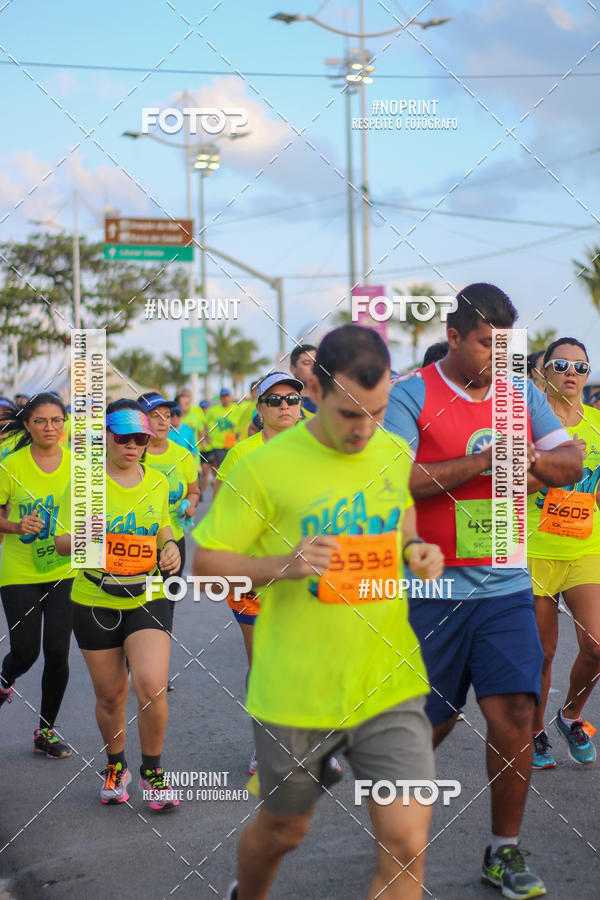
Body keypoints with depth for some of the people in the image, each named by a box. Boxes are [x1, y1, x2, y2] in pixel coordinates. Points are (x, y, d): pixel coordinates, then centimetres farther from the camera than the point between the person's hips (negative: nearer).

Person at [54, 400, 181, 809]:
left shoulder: (158, 481, 5)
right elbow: (60, 540, -4)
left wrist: (170, 546, 1)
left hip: (148, 598, 1)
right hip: (95, 602, -1)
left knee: (152, 688, -16)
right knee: (110, 696, 9)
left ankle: (152, 771, 8)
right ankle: (116, 767, 36)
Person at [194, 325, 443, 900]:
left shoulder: (395, 453, 2)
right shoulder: (265, 466, -12)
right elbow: (205, 562, -7)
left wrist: (416, 549, -1)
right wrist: (284, 564, -23)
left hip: (389, 685, 3)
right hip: (294, 694, -2)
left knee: (406, 844, -7)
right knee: (281, 831, 19)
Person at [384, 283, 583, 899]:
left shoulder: (521, 395, 9)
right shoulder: (411, 397, -7)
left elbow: (571, 464, 9)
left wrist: (528, 457, -12)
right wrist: (480, 462, -19)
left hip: (505, 587, 3)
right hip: (432, 589, -3)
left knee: (514, 712, -5)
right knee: (429, 722, 8)